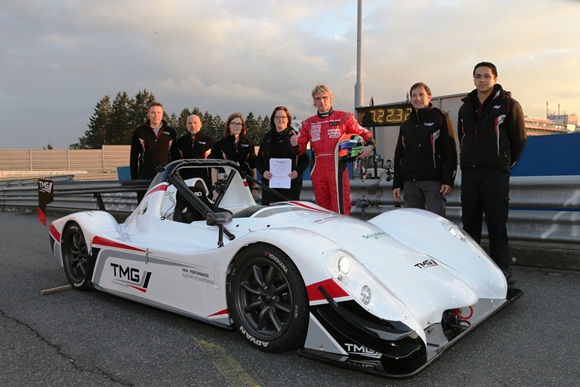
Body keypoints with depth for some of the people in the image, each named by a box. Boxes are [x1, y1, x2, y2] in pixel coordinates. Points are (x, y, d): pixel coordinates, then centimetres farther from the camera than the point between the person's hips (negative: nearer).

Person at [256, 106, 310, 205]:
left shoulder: (296, 136, 7)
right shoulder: (267, 137, 15)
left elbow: (306, 159, 5)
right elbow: (258, 160, 16)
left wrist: (297, 171, -12)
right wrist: (263, 171, -4)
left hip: (291, 183, -2)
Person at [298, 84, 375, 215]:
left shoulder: (343, 117, 7)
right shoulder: (308, 123, 16)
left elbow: (363, 133, 11)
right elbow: (301, 148, 14)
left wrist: (369, 145, -8)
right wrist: (295, 144, -9)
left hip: (337, 168, -4)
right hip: (317, 169, 4)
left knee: (340, 206, -11)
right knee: (322, 207, 11)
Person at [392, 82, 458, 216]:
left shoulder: (440, 119, 3)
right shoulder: (406, 125, 20)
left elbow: (450, 152, -4)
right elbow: (399, 156, 20)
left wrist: (448, 180, -13)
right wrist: (397, 184, 12)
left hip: (433, 181, -5)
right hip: (410, 183, 5)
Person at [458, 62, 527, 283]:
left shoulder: (508, 104, 1)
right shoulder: (466, 107, 16)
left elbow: (519, 140, 4)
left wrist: (506, 163, 9)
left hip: (495, 173, -5)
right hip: (469, 172, 5)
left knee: (496, 223, -5)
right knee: (469, 223, 7)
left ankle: (501, 271, 3)